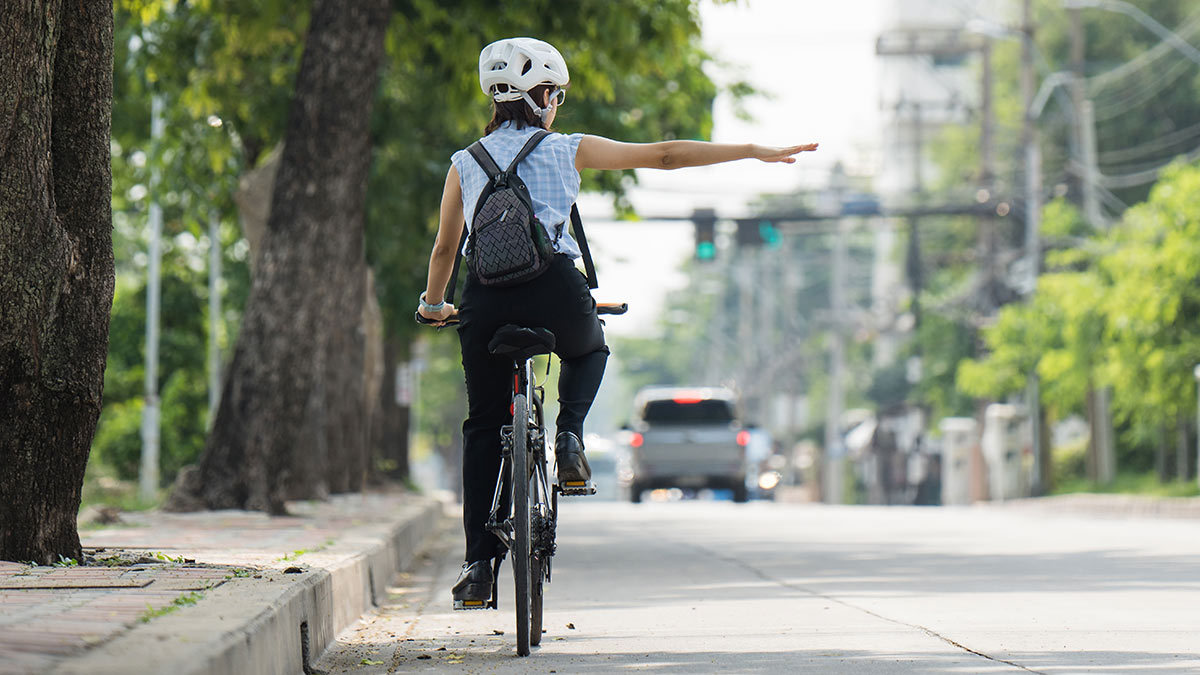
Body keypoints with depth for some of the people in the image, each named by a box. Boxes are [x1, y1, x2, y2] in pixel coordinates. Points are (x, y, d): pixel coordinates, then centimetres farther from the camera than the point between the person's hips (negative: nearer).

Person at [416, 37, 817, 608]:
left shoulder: (465, 164, 15)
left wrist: (433, 303, 39)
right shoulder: (567, 150, 10)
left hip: (486, 295, 1)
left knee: (483, 426, 13)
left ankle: (478, 563, 5)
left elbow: (444, 247, 21)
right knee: (588, 351, 34)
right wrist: (754, 152, 16)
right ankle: (569, 436, 6)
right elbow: (664, 155, 11)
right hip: (555, 287, -1)